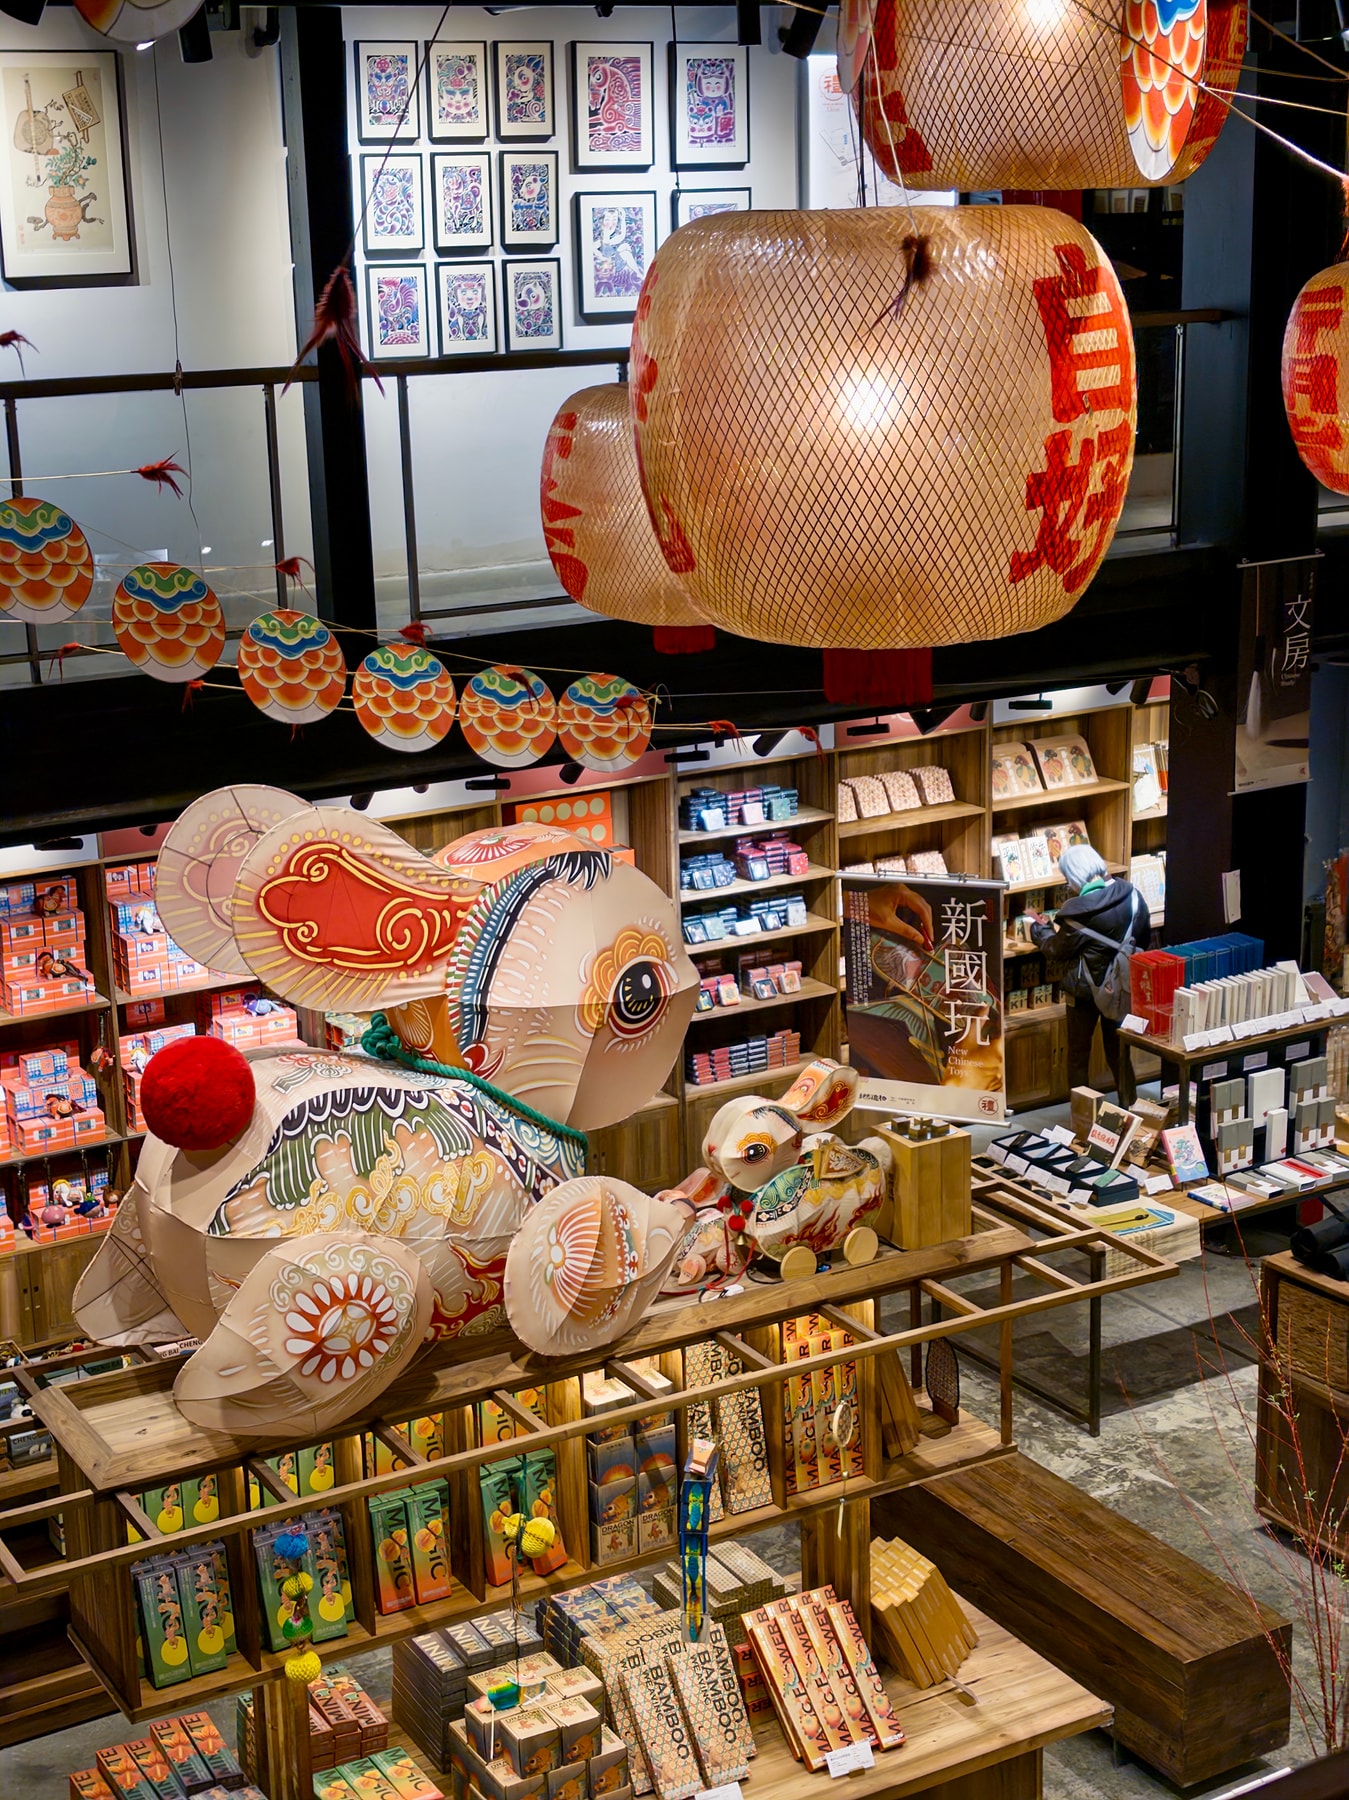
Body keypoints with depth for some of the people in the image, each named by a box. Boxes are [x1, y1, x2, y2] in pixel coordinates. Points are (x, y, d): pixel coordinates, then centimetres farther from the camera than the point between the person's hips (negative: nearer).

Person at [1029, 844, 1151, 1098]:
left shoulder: (1079, 911, -26)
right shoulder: (1131, 895, -7)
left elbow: (1056, 951, -12)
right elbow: (1145, 939, 7)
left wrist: (1039, 929, 5)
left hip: (1085, 990, -5)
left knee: (1079, 1053, 11)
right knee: (1118, 1049, 19)